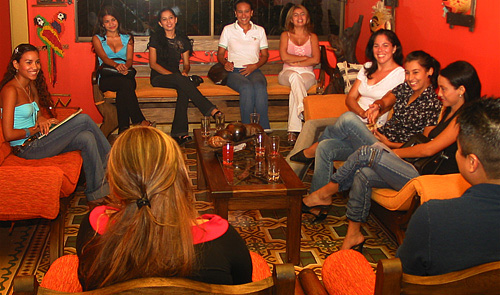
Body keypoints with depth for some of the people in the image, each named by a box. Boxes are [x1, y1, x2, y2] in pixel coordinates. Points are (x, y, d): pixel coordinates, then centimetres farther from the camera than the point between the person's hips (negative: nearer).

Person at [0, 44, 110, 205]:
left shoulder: (31, 85, 10)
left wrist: (42, 119, -6)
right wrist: (36, 129, -10)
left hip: (37, 141, 9)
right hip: (26, 148, -8)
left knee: (87, 138, -17)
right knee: (83, 120, -18)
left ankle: (96, 193, -10)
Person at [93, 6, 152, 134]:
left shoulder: (127, 38, 19)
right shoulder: (97, 39, 13)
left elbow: (130, 59, 5)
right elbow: (104, 57, -6)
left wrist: (125, 66, -21)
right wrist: (116, 65, -29)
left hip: (126, 76, 1)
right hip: (106, 78, -1)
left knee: (123, 90, -37)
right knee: (125, 84, -36)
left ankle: (124, 128, -39)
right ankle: (140, 121, -35)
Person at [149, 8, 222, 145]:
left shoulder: (183, 40, 12)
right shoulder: (156, 38, 2)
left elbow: (186, 63, 14)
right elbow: (153, 63, -4)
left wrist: (185, 71, -10)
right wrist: (171, 74, -16)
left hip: (177, 77, 3)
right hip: (158, 77, -3)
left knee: (183, 90, -33)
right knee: (181, 80, -36)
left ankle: (179, 133, -38)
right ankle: (211, 110, -40)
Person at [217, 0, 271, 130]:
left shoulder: (260, 30, 18)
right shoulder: (228, 30, 14)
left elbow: (265, 55, 17)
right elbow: (220, 54, 14)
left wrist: (255, 66, -4)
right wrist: (225, 63, -10)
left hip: (254, 71, 1)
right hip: (234, 71, -1)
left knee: (260, 86, -36)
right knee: (247, 87, -37)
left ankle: (264, 128, -37)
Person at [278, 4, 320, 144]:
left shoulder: (312, 37, 16)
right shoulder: (285, 35, 14)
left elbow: (316, 59, -1)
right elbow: (284, 57, -4)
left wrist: (295, 63, -7)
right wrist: (305, 58, -3)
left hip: (307, 74, 0)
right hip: (287, 73, 0)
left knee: (295, 89, -36)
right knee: (294, 77, -40)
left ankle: (293, 131, -44)